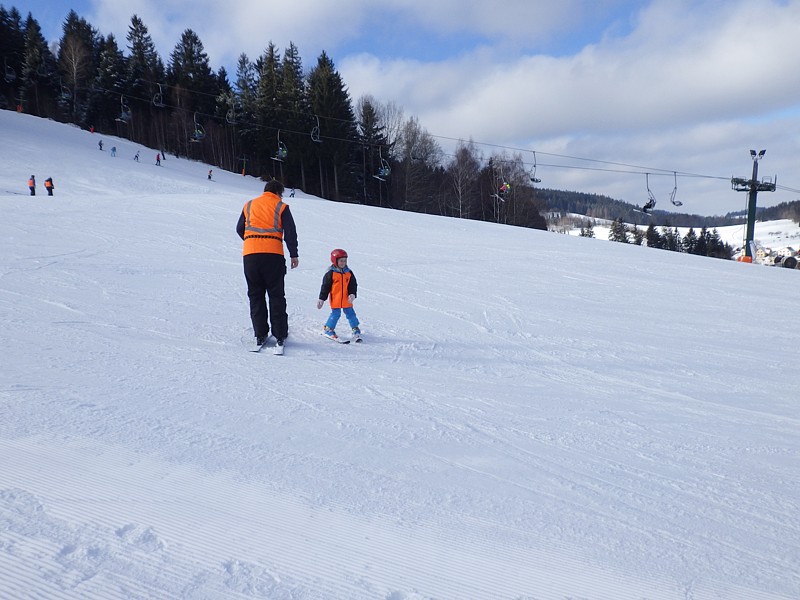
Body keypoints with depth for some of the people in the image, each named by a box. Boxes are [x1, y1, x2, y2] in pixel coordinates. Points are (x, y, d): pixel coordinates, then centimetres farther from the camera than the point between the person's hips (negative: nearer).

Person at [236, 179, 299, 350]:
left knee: (255, 295, 9)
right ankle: (280, 335, 4)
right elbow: (290, 232, 1)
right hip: (273, 254, -2)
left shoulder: (249, 205, 17)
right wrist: (294, 255, 6)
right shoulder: (281, 207, 6)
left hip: (250, 254, 2)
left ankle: (260, 335, 5)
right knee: (276, 295, 6)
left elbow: (239, 229, 21)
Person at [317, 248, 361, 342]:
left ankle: (355, 329, 18)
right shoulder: (330, 273, -8)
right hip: (335, 299, -4)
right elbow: (325, 287, -5)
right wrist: (321, 299, -4)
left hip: (346, 299, 4)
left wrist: (352, 294, -10)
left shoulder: (349, 273, 5)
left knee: (350, 313, 8)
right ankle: (327, 329, 15)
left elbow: (353, 285, 8)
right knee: (335, 314, -1)